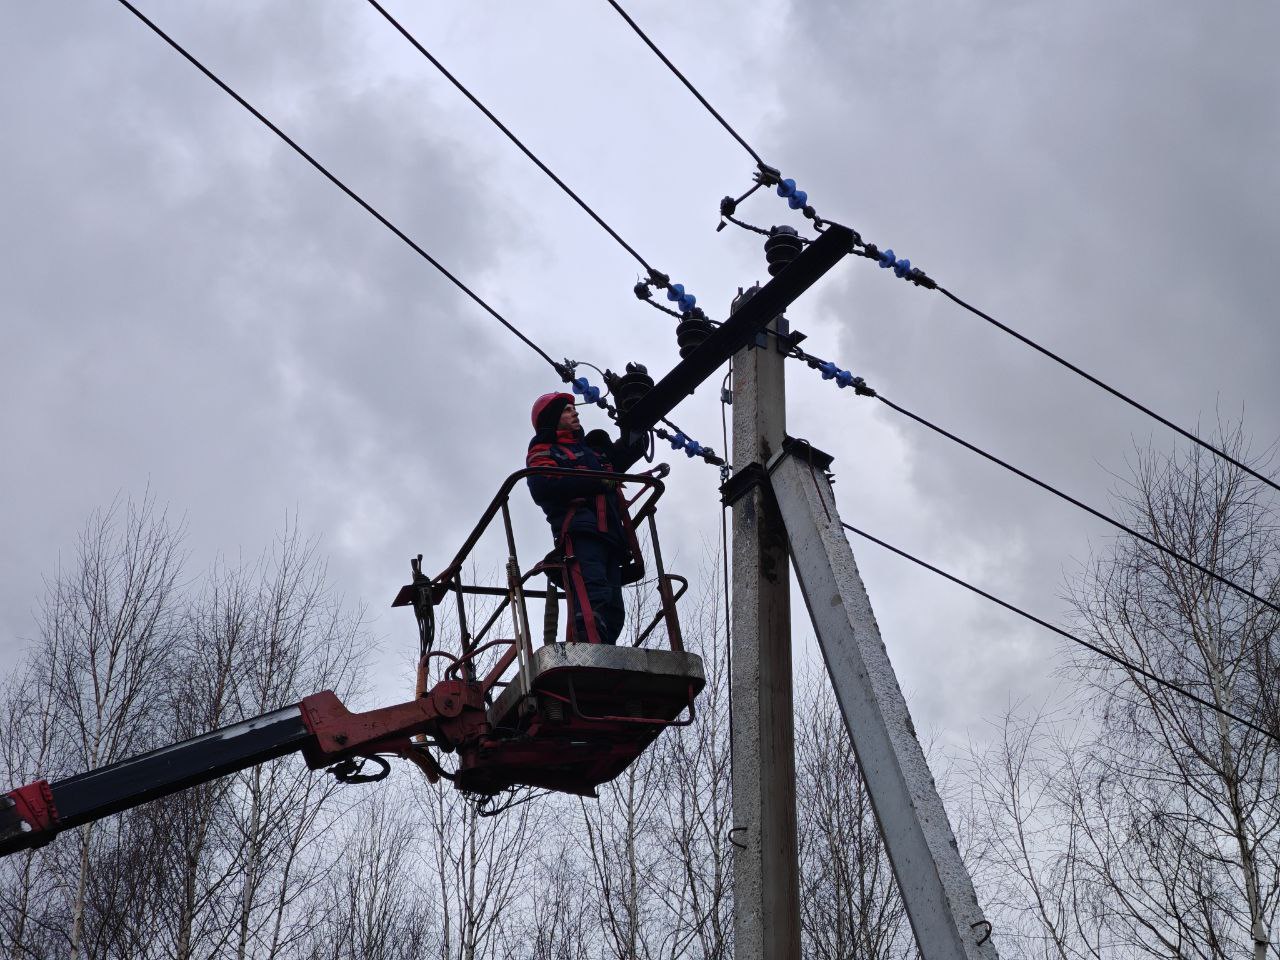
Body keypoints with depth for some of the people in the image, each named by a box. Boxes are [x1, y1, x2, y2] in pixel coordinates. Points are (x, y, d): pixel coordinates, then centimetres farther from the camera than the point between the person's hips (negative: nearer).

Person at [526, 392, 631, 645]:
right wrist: (597, 483, -7)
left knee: (613, 611, -7)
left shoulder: (592, 449, 36)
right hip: (580, 531, -8)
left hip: (609, 536, 8)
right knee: (594, 597, -30)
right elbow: (543, 486, -7)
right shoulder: (544, 451, 14)